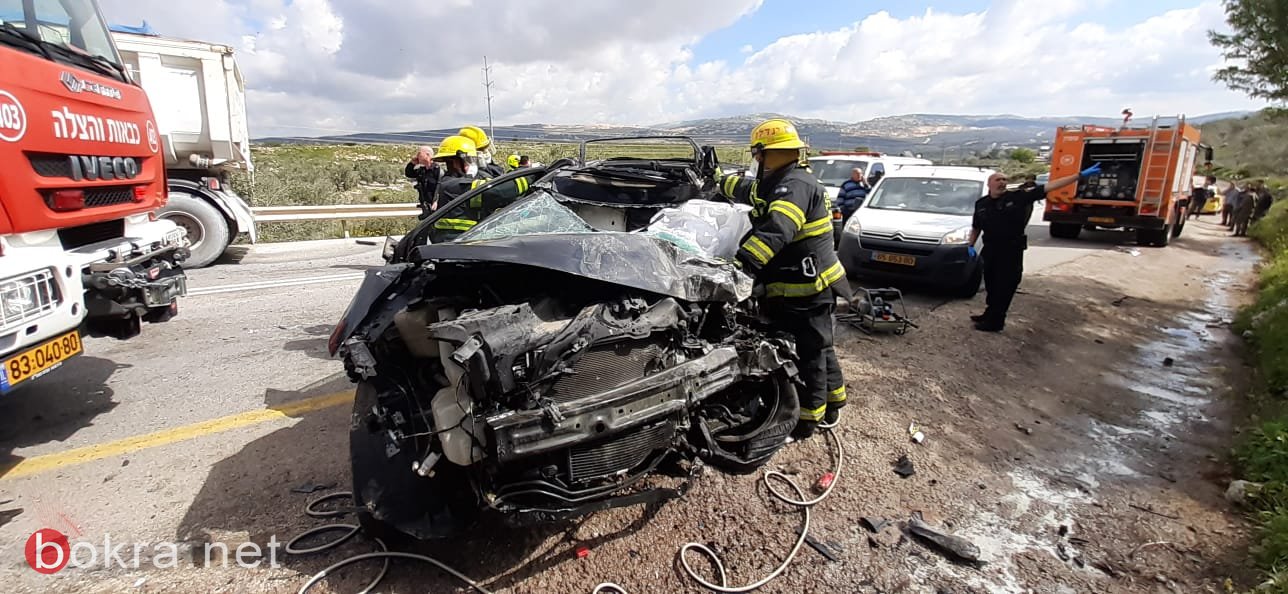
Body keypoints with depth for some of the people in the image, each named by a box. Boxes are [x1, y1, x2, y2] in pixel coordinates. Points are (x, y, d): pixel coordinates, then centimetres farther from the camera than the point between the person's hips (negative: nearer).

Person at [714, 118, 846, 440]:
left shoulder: (795, 185, -21)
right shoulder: (779, 183, 14)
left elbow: (777, 230, -38)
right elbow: (749, 189, 35)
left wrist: (742, 261, -47)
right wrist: (721, 180, 49)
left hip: (805, 290, -11)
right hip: (811, 284, 11)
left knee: (807, 352, 2)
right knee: (818, 346, 22)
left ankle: (806, 419, 16)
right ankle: (832, 404, 39)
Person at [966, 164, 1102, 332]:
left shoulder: (1018, 196, -7)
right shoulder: (981, 204, 4)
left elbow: (1049, 187, -10)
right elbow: (976, 227, 16)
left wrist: (1080, 175, -14)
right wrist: (970, 245, 7)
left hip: (1012, 251, -4)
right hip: (990, 250, 4)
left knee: (1004, 288, 1)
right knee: (991, 286, 16)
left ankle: (994, 322, 8)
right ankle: (990, 315, 31)